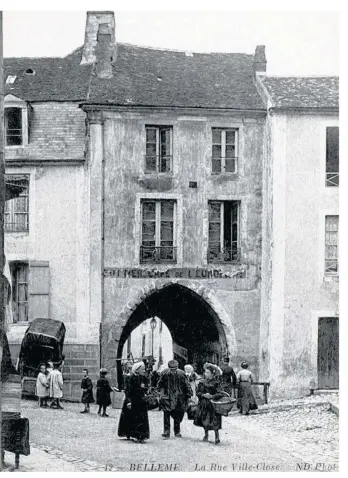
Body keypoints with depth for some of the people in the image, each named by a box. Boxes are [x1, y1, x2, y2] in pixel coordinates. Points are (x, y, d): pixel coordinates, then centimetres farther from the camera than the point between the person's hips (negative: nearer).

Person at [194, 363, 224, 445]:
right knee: (204, 420, 10)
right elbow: (198, 392, 7)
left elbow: (221, 393, -11)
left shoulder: (216, 383, -7)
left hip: (213, 404, -4)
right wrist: (204, 395, -12)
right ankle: (206, 435, 27)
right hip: (203, 404, 5)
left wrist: (211, 396, -20)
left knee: (214, 421, -10)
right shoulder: (202, 382, 6)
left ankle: (217, 437, -4)